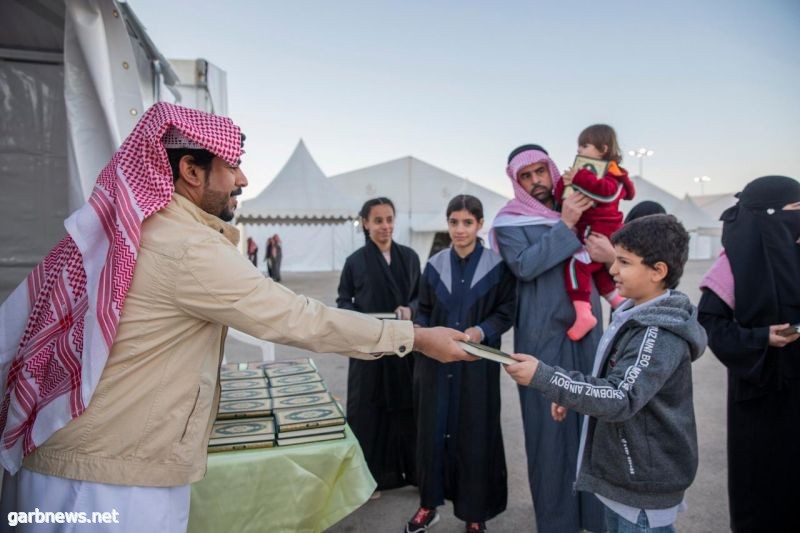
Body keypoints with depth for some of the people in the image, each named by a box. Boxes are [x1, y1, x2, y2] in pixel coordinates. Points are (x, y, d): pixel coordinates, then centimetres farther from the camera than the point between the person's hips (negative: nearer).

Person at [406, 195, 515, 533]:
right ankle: (429, 503, 26)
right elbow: (422, 311, 9)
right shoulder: (434, 266, 4)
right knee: (432, 430, 8)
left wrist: (481, 332, -20)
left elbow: (506, 313, -2)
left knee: (475, 434, 7)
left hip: (477, 365, -2)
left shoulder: (497, 266, -4)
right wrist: (421, 332, -11)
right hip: (436, 364, 3)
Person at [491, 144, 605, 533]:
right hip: (543, 337, -4)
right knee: (550, 424, 2)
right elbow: (524, 266, -17)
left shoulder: (576, 208, 12)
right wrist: (565, 225, -16)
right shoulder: (510, 223, -1)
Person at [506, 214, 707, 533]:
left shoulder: (661, 334, -24)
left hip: (645, 483, -9)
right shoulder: (636, 315, 5)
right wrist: (571, 395, 5)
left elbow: (621, 399, -33)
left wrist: (543, 377, -38)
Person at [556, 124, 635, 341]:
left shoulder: (610, 172, -7)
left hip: (600, 233, -11)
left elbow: (607, 191, -31)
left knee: (576, 265, -22)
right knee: (598, 270, 25)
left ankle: (583, 314, -29)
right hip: (592, 232, 11)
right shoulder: (588, 171, 20)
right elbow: (561, 197, 13)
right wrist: (565, 184, -9)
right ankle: (622, 305, 35)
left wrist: (581, 178, -33)